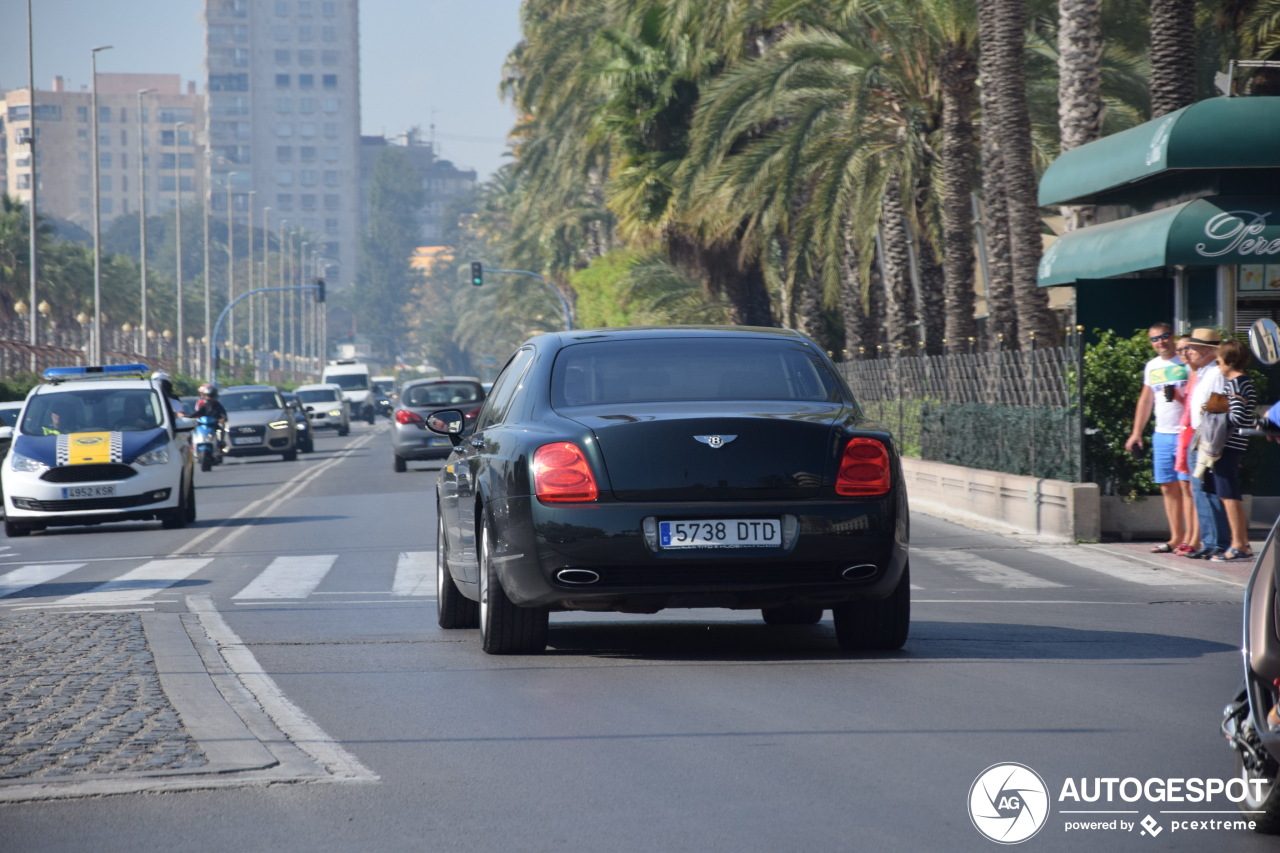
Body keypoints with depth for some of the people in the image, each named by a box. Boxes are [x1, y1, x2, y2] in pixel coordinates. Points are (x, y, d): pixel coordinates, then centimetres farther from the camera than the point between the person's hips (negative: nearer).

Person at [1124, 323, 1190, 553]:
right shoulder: (1152, 366, 16)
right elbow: (1145, 399, 24)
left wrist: (1179, 397, -23)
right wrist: (1137, 433, 22)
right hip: (1161, 434, 7)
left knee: (1187, 486, -9)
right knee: (1168, 488, 6)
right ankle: (1176, 538, 11)